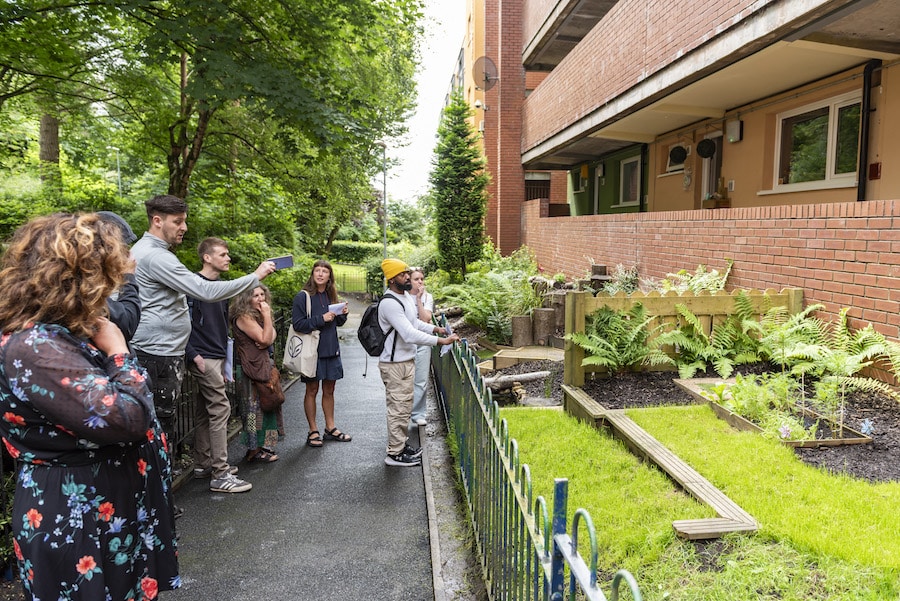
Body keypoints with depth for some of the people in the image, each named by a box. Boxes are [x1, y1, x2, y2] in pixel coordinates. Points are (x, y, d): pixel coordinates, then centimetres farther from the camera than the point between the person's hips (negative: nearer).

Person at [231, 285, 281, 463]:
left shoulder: (258, 315, 14)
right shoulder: (244, 318, -16)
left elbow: (271, 335, 8)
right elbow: (265, 339, -19)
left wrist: (266, 341, -14)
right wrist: (267, 315, -17)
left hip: (265, 365, 9)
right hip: (253, 369, -9)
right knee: (256, 407, -3)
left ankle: (263, 447, 21)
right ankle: (256, 450, 7)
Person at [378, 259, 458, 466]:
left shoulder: (406, 296, 7)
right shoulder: (389, 303, -25)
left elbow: (414, 322, 23)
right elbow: (410, 335, -32)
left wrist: (435, 329, 9)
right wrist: (442, 341, -31)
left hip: (407, 360, 10)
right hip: (394, 364, -10)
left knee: (405, 405, 19)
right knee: (398, 408, 0)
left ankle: (402, 444, 33)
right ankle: (395, 453, 12)